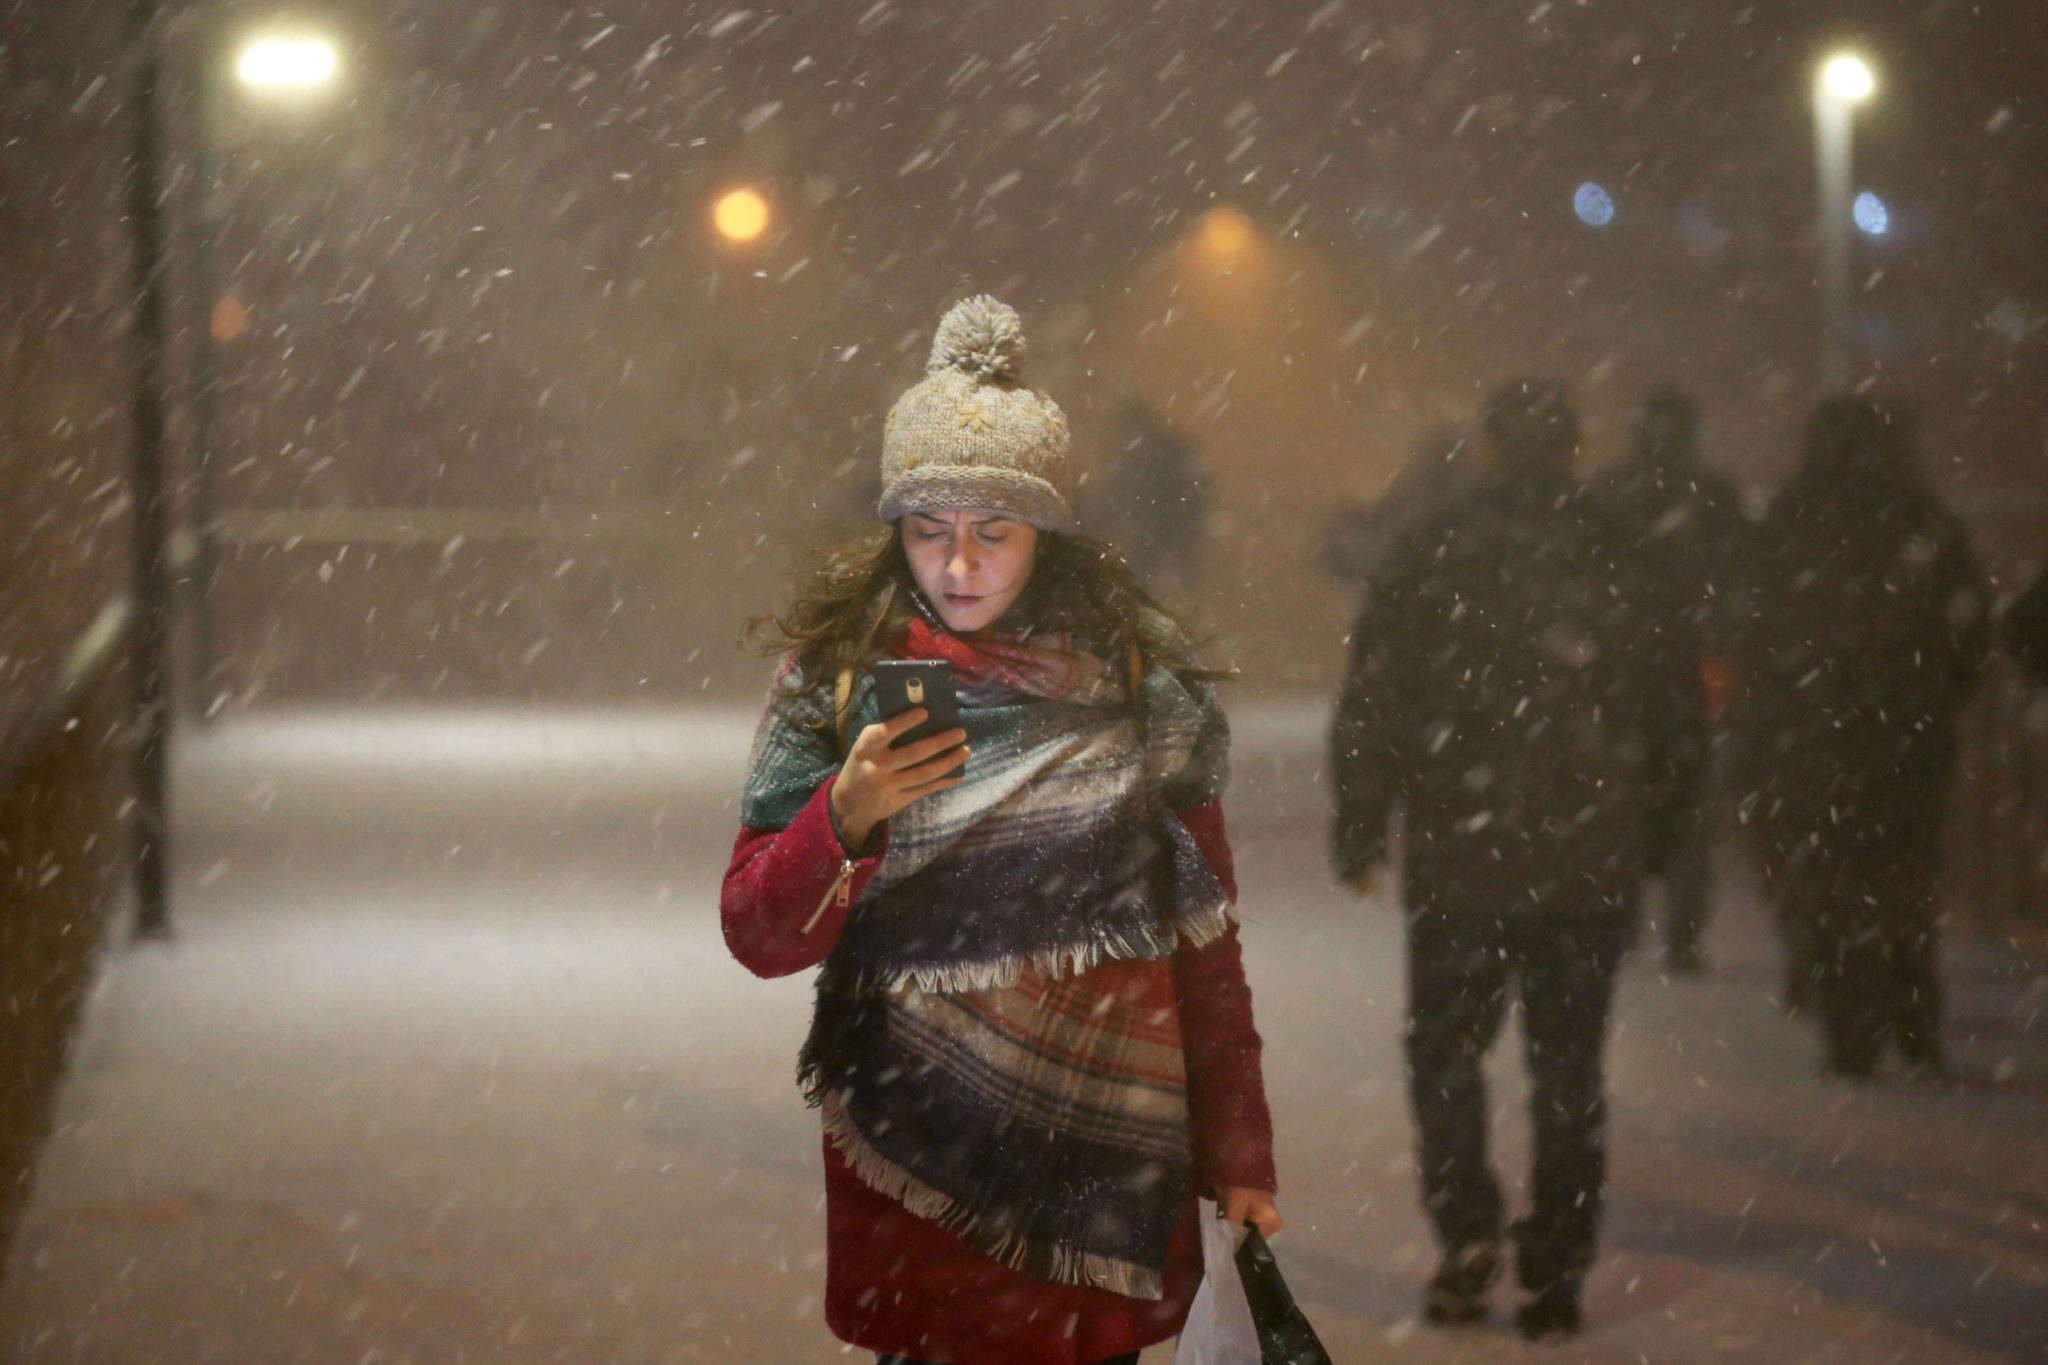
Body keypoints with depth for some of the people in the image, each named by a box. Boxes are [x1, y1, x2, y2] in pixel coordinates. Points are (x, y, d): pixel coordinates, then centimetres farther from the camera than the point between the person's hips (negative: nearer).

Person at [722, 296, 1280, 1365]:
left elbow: (1204, 939, 6)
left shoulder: (1137, 674, 2)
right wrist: (846, 817, -20)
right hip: (914, 1176, 0)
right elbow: (758, 939, -3)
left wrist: (1237, 1155, 4)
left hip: (1108, 1160, 1)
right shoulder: (837, 670, 0)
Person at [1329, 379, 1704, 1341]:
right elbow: (1678, 724, 8)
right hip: (1592, 868, 1)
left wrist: (1359, 833, 5)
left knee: (1446, 1049, 13)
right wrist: (1655, 843, 18)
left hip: (1458, 863, -1)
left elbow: (1370, 711, -4)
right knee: (1569, 1066, 9)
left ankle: (1467, 1229, -3)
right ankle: (1556, 1272, 9)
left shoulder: (1429, 563, -4)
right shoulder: (1628, 573, 2)